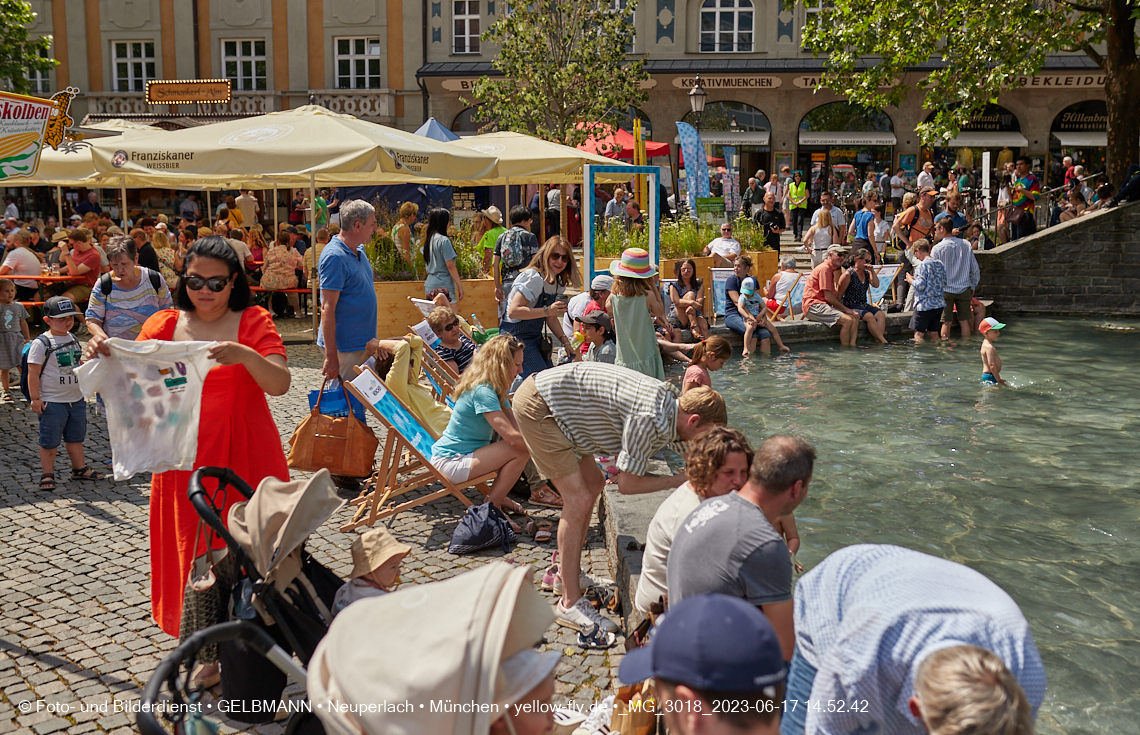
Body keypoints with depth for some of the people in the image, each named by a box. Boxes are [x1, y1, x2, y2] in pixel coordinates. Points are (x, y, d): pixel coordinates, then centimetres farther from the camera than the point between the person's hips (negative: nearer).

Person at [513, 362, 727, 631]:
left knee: (593, 483, 18)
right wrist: (680, 480, -10)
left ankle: (570, 574, 30)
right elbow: (627, 484, -19)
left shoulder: (670, 404, 4)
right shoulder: (649, 418, -25)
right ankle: (570, 603, -4)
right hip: (536, 406, -10)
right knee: (579, 499, -12)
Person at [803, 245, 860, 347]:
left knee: (855, 317, -2)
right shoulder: (824, 268, -12)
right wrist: (846, 309, -10)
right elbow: (828, 296, -16)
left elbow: (834, 294, 17)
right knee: (847, 320, -24)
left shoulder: (831, 269, 22)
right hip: (813, 305, -10)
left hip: (824, 305, 10)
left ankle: (852, 346, -10)